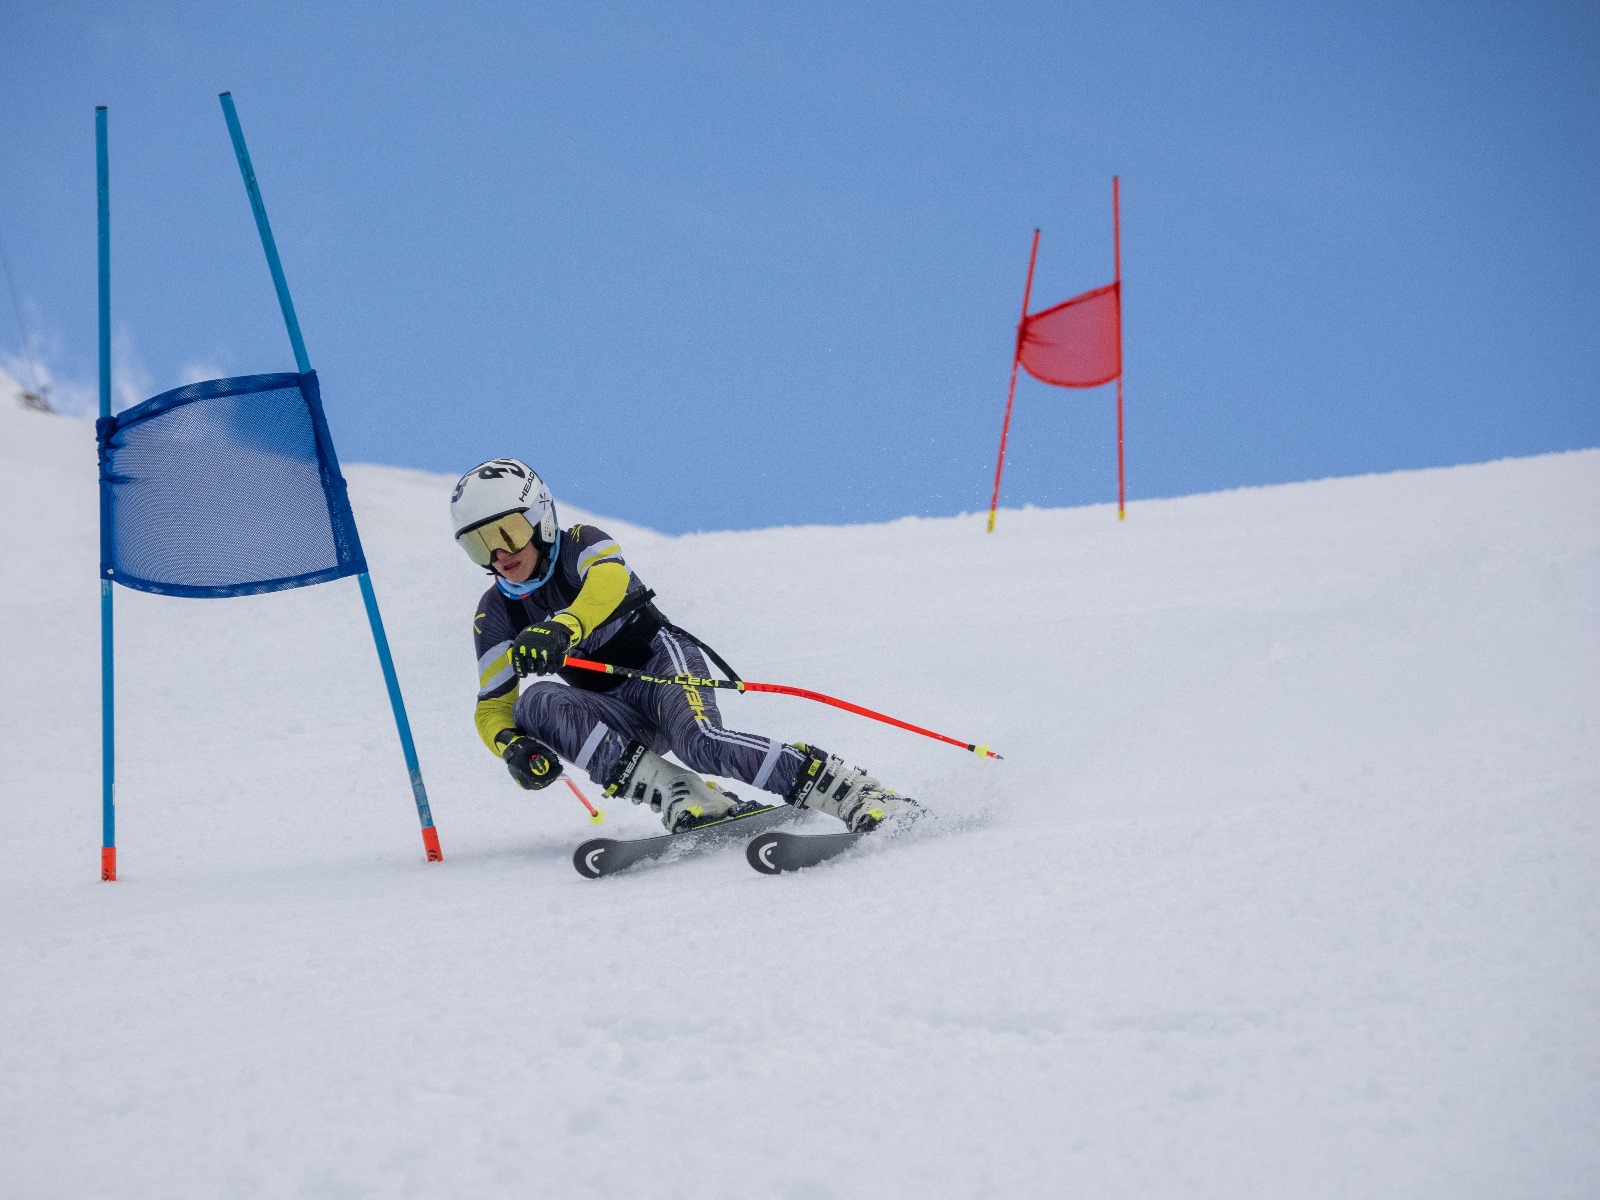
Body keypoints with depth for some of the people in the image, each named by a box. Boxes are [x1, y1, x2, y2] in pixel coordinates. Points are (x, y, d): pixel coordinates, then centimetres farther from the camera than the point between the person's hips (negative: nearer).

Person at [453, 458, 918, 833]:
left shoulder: (581, 544, -6)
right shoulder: (496, 613, 8)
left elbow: (610, 580, -30)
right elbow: (494, 705, 5)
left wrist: (562, 628, -51)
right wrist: (512, 746, -20)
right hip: (618, 714, 4)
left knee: (700, 742, -37)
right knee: (535, 704, -27)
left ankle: (865, 799, -36)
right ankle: (687, 801, -38)